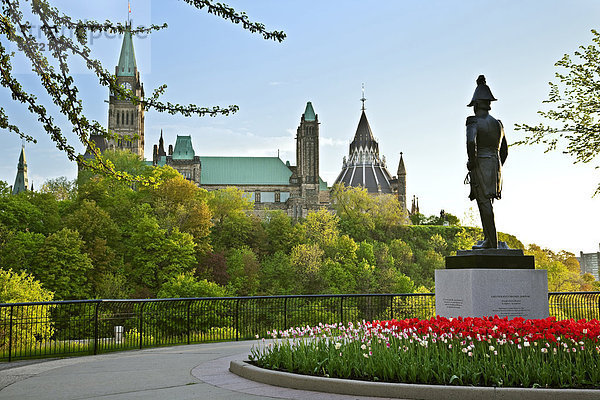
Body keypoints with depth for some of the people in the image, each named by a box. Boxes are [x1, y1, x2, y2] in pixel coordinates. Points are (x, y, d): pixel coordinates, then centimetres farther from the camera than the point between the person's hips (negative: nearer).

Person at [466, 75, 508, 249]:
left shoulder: (474, 121, -8)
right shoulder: (498, 124, 14)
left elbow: (471, 142, -26)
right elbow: (504, 151, 18)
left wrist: (472, 164, -16)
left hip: (480, 166, -7)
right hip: (496, 165, 7)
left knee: (484, 204, -5)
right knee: (486, 204, 17)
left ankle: (492, 243, -6)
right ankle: (488, 240, 16)